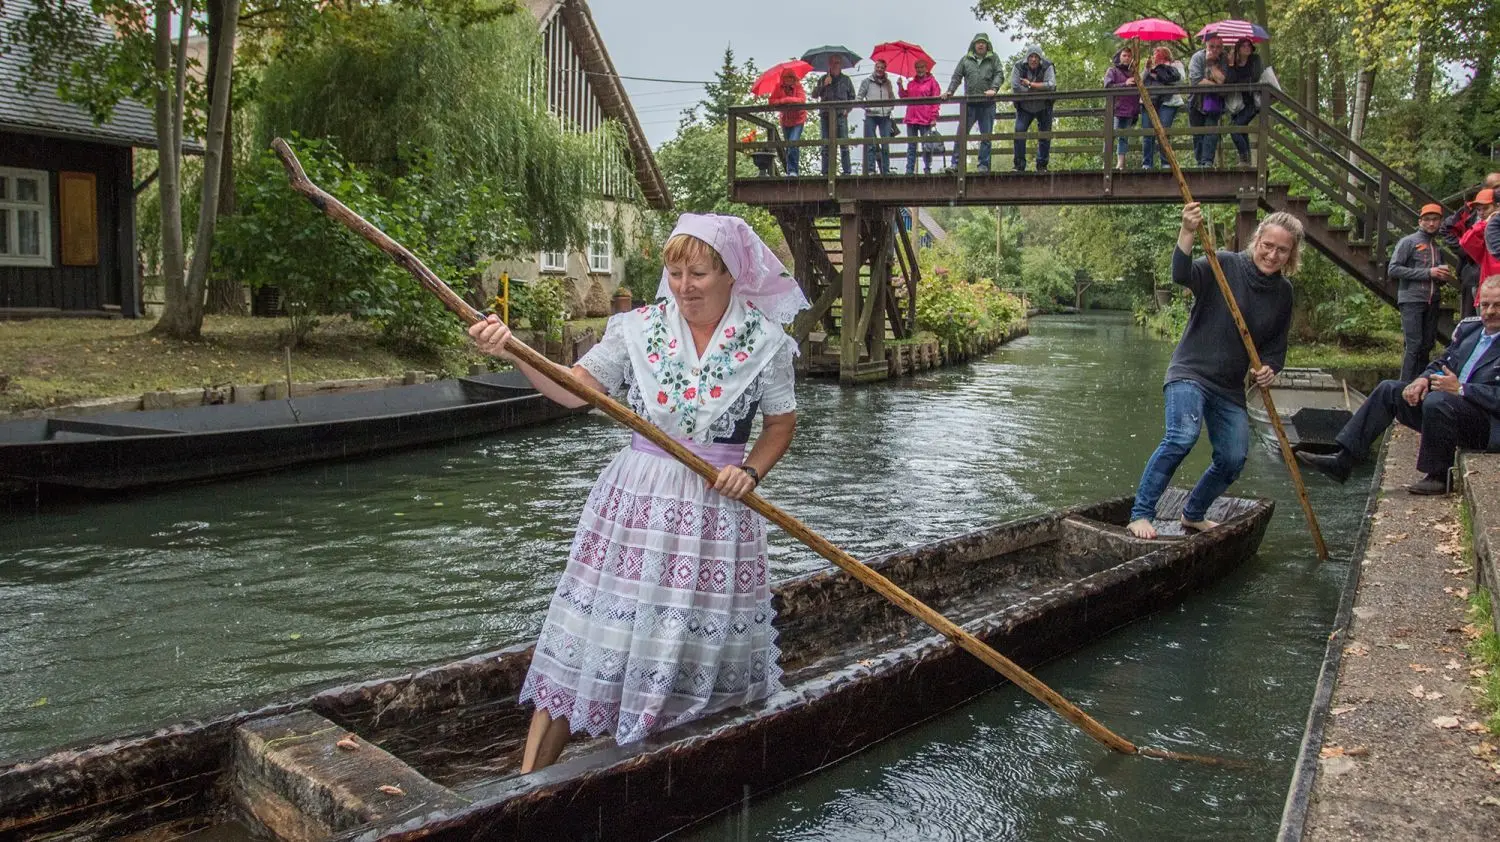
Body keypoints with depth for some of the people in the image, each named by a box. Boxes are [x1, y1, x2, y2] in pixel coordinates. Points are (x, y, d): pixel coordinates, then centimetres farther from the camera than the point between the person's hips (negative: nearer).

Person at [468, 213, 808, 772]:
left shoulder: (765, 342, 0)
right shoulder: (637, 328, 1)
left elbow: (781, 423, 9)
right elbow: (576, 391, -4)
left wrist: (751, 472, -8)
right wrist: (513, 352, -17)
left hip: (719, 505, 0)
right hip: (639, 495, 1)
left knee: (706, 640, 6)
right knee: (593, 632, 0)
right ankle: (528, 778, 9)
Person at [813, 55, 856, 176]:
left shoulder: (845, 80, 12)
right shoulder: (823, 79, 13)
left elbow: (852, 96, 16)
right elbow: (814, 95, 5)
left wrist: (847, 109, 1)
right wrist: (823, 85, -9)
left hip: (841, 115, -1)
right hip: (826, 115, 1)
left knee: (844, 144, -8)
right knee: (826, 145, 0)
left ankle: (846, 170, -7)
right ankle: (826, 171, 1)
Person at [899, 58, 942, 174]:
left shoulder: (932, 82, 2)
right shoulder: (911, 83, 17)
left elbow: (935, 101, -3)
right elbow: (905, 98, 15)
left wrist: (933, 118, -11)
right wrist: (901, 87, 0)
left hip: (925, 120, -5)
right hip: (911, 119, 5)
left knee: (927, 146, -2)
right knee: (911, 146, 5)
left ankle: (927, 169, 3)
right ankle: (910, 170, 6)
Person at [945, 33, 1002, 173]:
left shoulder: (993, 59, 12)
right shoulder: (966, 60, 15)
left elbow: (998, 75, 2)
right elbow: (957, 76, 11)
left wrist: (993, 89, -16)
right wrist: (950, 91, -5)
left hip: (987, 104, 0)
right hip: (969, 102, 0)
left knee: (986, 136, 1)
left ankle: (984, 165, 6)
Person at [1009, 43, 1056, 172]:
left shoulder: (1047, 67, -13)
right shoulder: (1018, 67, -12)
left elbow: (1051, 85, -26)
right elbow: (1015, 87, -23)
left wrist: (1030, 84, -26)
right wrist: (1039, 89, -20)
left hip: (1043, 108, 0)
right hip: (1024, 108, 0)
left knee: (1045, 135, 3)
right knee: (1019, 132, -12)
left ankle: (1042, 165, 15)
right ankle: (1019, 166, -3)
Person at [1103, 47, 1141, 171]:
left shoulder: (1133, 73, 20)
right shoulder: (1112, 71, 7)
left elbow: (1138, 92, 25)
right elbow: (1108, 86, -7)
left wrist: (1137, 111, 17)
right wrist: (1125, 84, -18)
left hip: (1130, 111, 5)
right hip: (1115, 110, -5)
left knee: (1124, 137, 2)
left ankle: (1120, 163, 2)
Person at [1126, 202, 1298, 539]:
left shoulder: (1283, 293, 7)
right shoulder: (1226, 265, -10)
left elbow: (1276, 346, 16)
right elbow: (1182, 275, -28)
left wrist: (1269, 368, -5)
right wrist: (1187, 232, -42)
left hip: (1230, 386, 7)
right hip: (1190, 372, -7)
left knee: (1233, 461, 7)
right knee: (1182, 436, -29)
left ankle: (1193, 514, 32)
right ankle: (1140, 515, -24)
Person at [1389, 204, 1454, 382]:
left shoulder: (1438, 247, 20)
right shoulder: (1408, 242, 0)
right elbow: (1393, 270, -11)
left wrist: (1444, 276, 6)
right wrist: (1427, 273, -13)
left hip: (1432, 303, 6)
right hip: (1412, 301, -6)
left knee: (1426, 346, 5)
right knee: (1413, 345, -12)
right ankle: (1407, 386, -10)